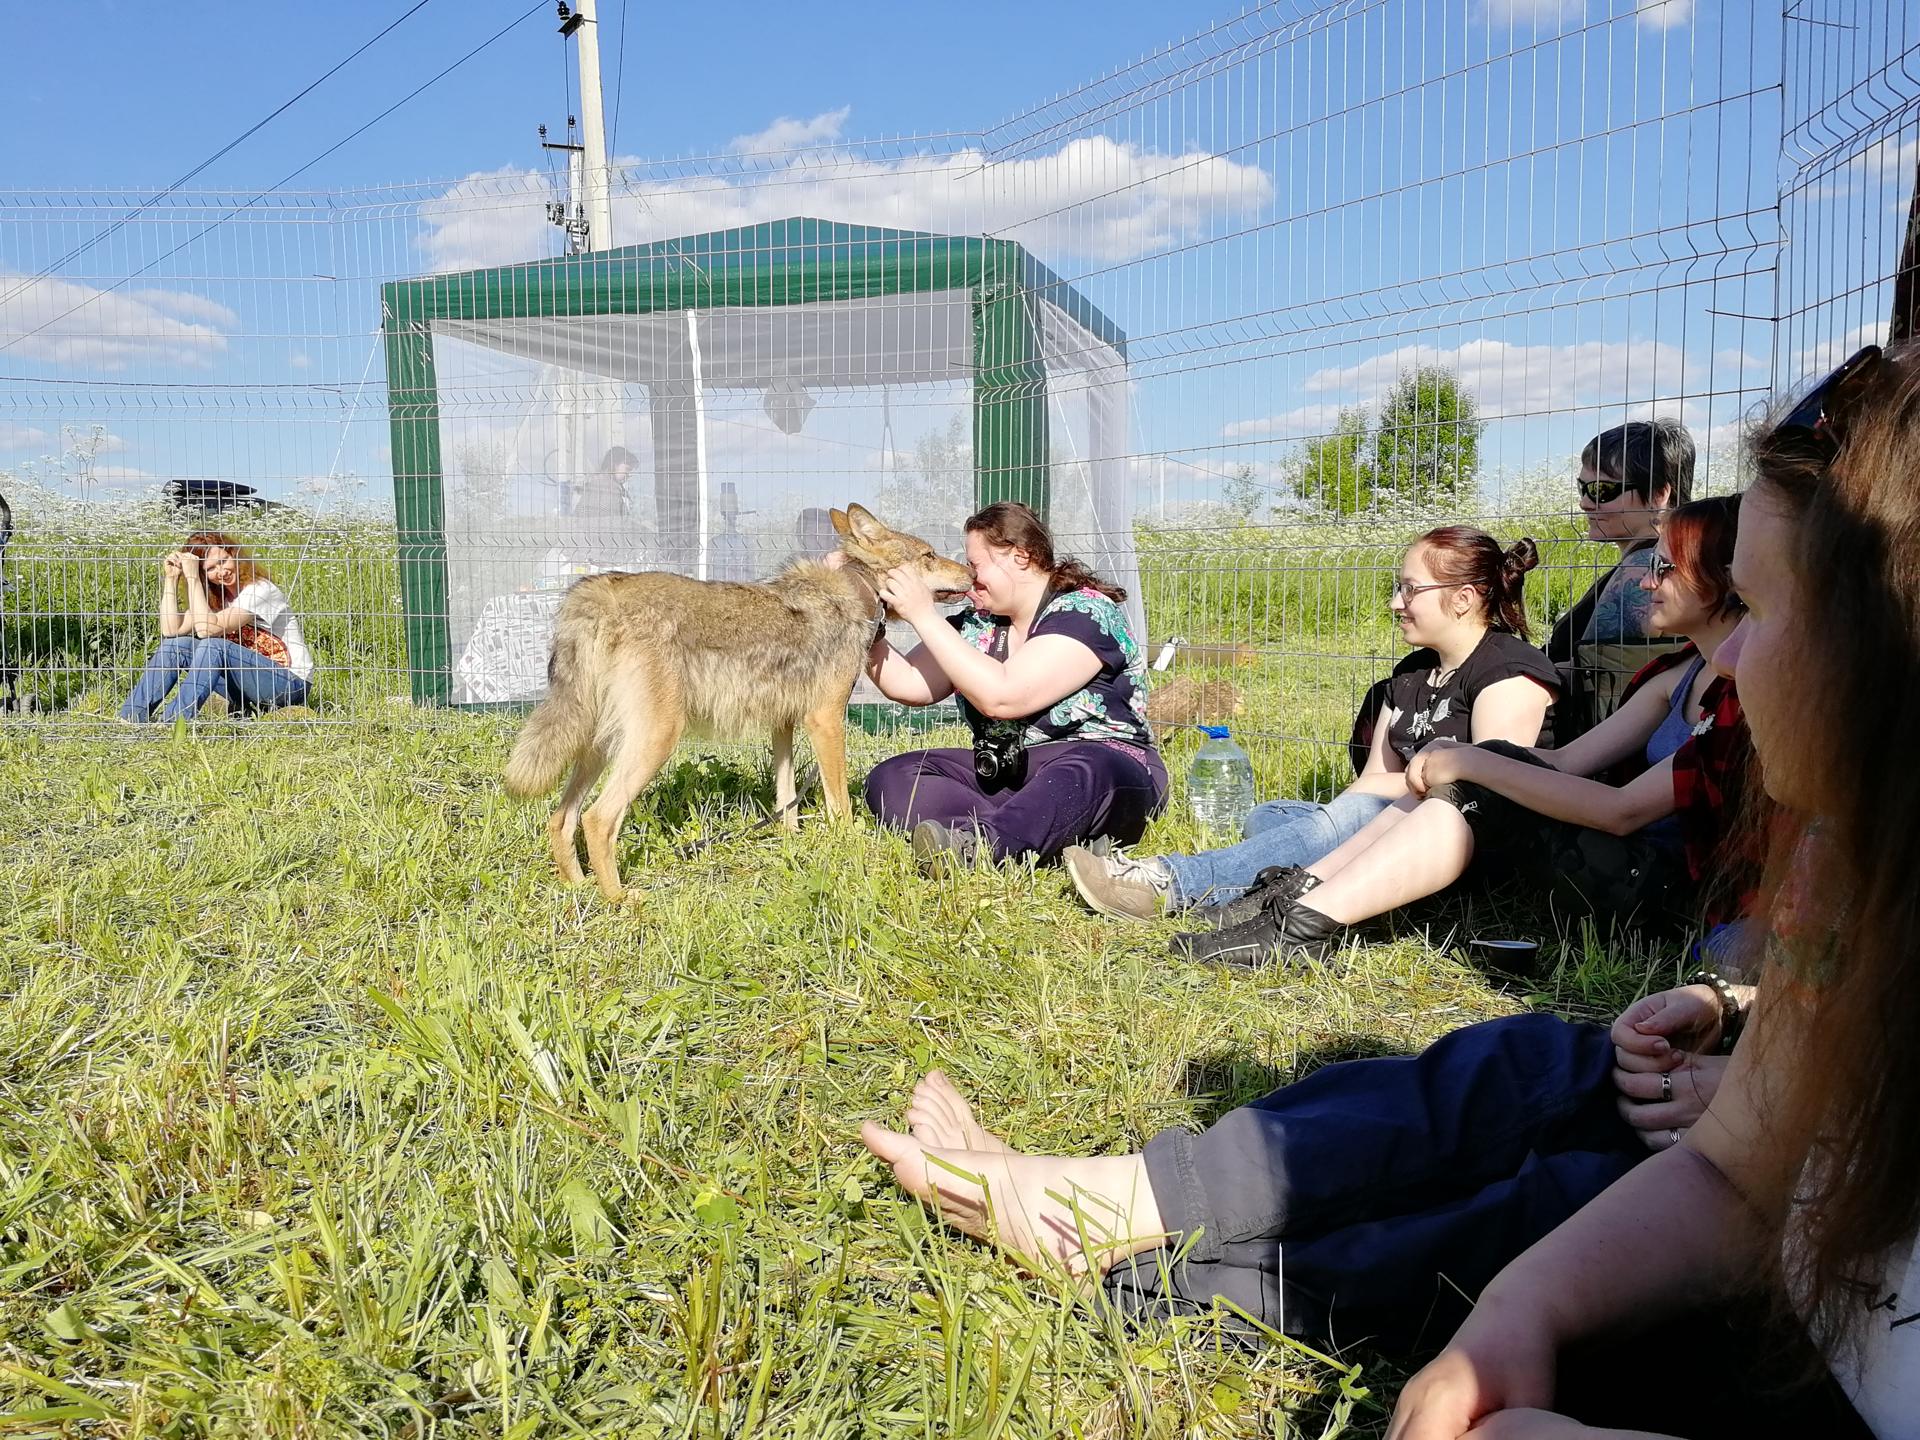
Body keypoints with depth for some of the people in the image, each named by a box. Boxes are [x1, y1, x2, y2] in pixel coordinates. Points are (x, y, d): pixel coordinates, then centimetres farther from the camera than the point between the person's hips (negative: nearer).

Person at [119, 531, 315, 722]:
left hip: (291, 683, -8)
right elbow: (171, 630, -4)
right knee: (177, 645, -4)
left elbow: (207, 628, -26)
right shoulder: (214, 596, 8)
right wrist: (171, 578, -5)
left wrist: (192, 577, -22)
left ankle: (172, 723, -25)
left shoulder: (260, 590, -16)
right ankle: (129, 718, -4)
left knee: (213, 646, -28)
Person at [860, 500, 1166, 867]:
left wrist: (924, 616, -19)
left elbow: (1001, 697, -24)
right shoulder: (979, 623, 9)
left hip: (1107, 773, -7)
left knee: (1086, 773, -40)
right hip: (1002, 776, 7)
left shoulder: (1084, 612, -12)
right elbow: (910, 685, 5)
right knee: (890, 779, -13)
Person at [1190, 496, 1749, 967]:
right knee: (1462, 780, -5)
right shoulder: (1681, 672, 12)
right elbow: (1566, 761, 6)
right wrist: (1458, 759, -11)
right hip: (1641, 859, 9)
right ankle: (1302, 895, -10)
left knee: (1478, 800, -20)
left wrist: (1471, 763, -20)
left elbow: (1622, 809, -25)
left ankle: (1300, 930, -19)